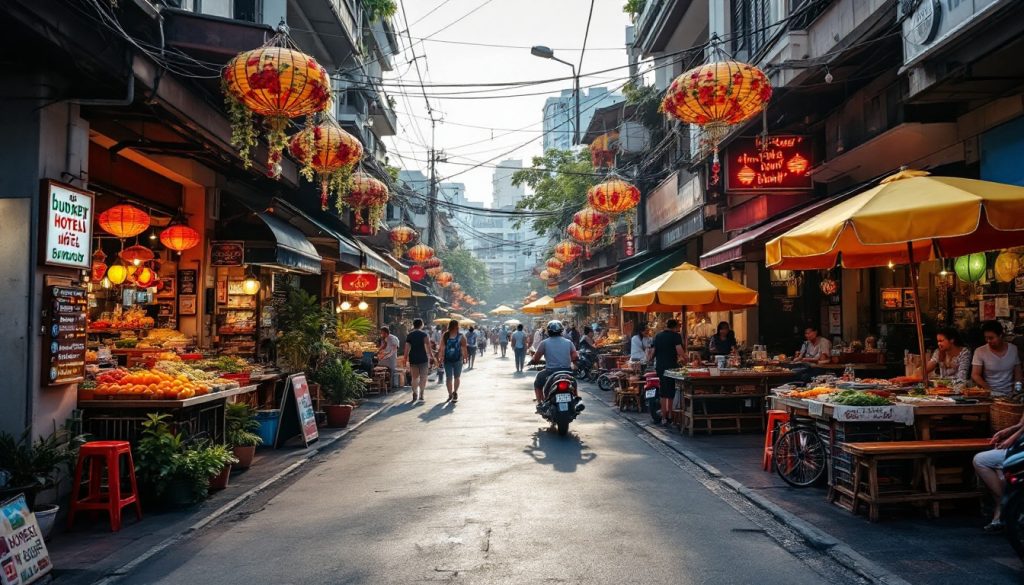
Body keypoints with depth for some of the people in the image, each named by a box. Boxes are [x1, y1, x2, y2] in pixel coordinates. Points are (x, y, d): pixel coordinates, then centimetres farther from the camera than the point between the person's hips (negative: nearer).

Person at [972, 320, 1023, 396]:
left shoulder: (1013, 349, 6)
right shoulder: (980, 351, -5)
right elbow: (975, 375, -8)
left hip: (1009, 394, 3)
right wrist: (990, 391, -19)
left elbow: (1017, 373, 13)